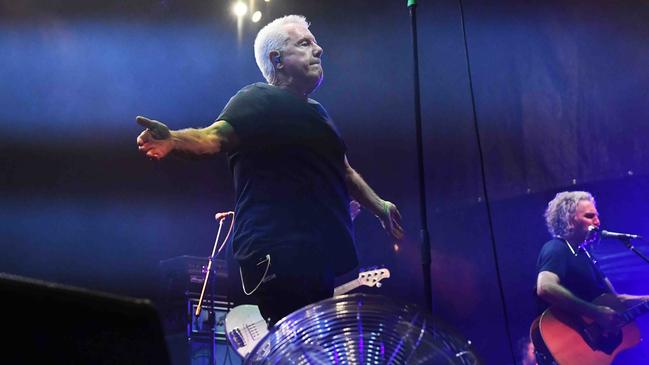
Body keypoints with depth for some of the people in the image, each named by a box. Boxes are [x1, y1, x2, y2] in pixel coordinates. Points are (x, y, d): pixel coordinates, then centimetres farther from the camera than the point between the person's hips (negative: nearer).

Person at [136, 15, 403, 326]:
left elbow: (342, 170, 35)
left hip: (319, 256, 9)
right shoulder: (258, 100, -5)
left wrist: (378, 206, 43)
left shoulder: (316, 112, 22)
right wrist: (174, 140, -43)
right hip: (278, 257, -9)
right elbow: (215, 136, -23)